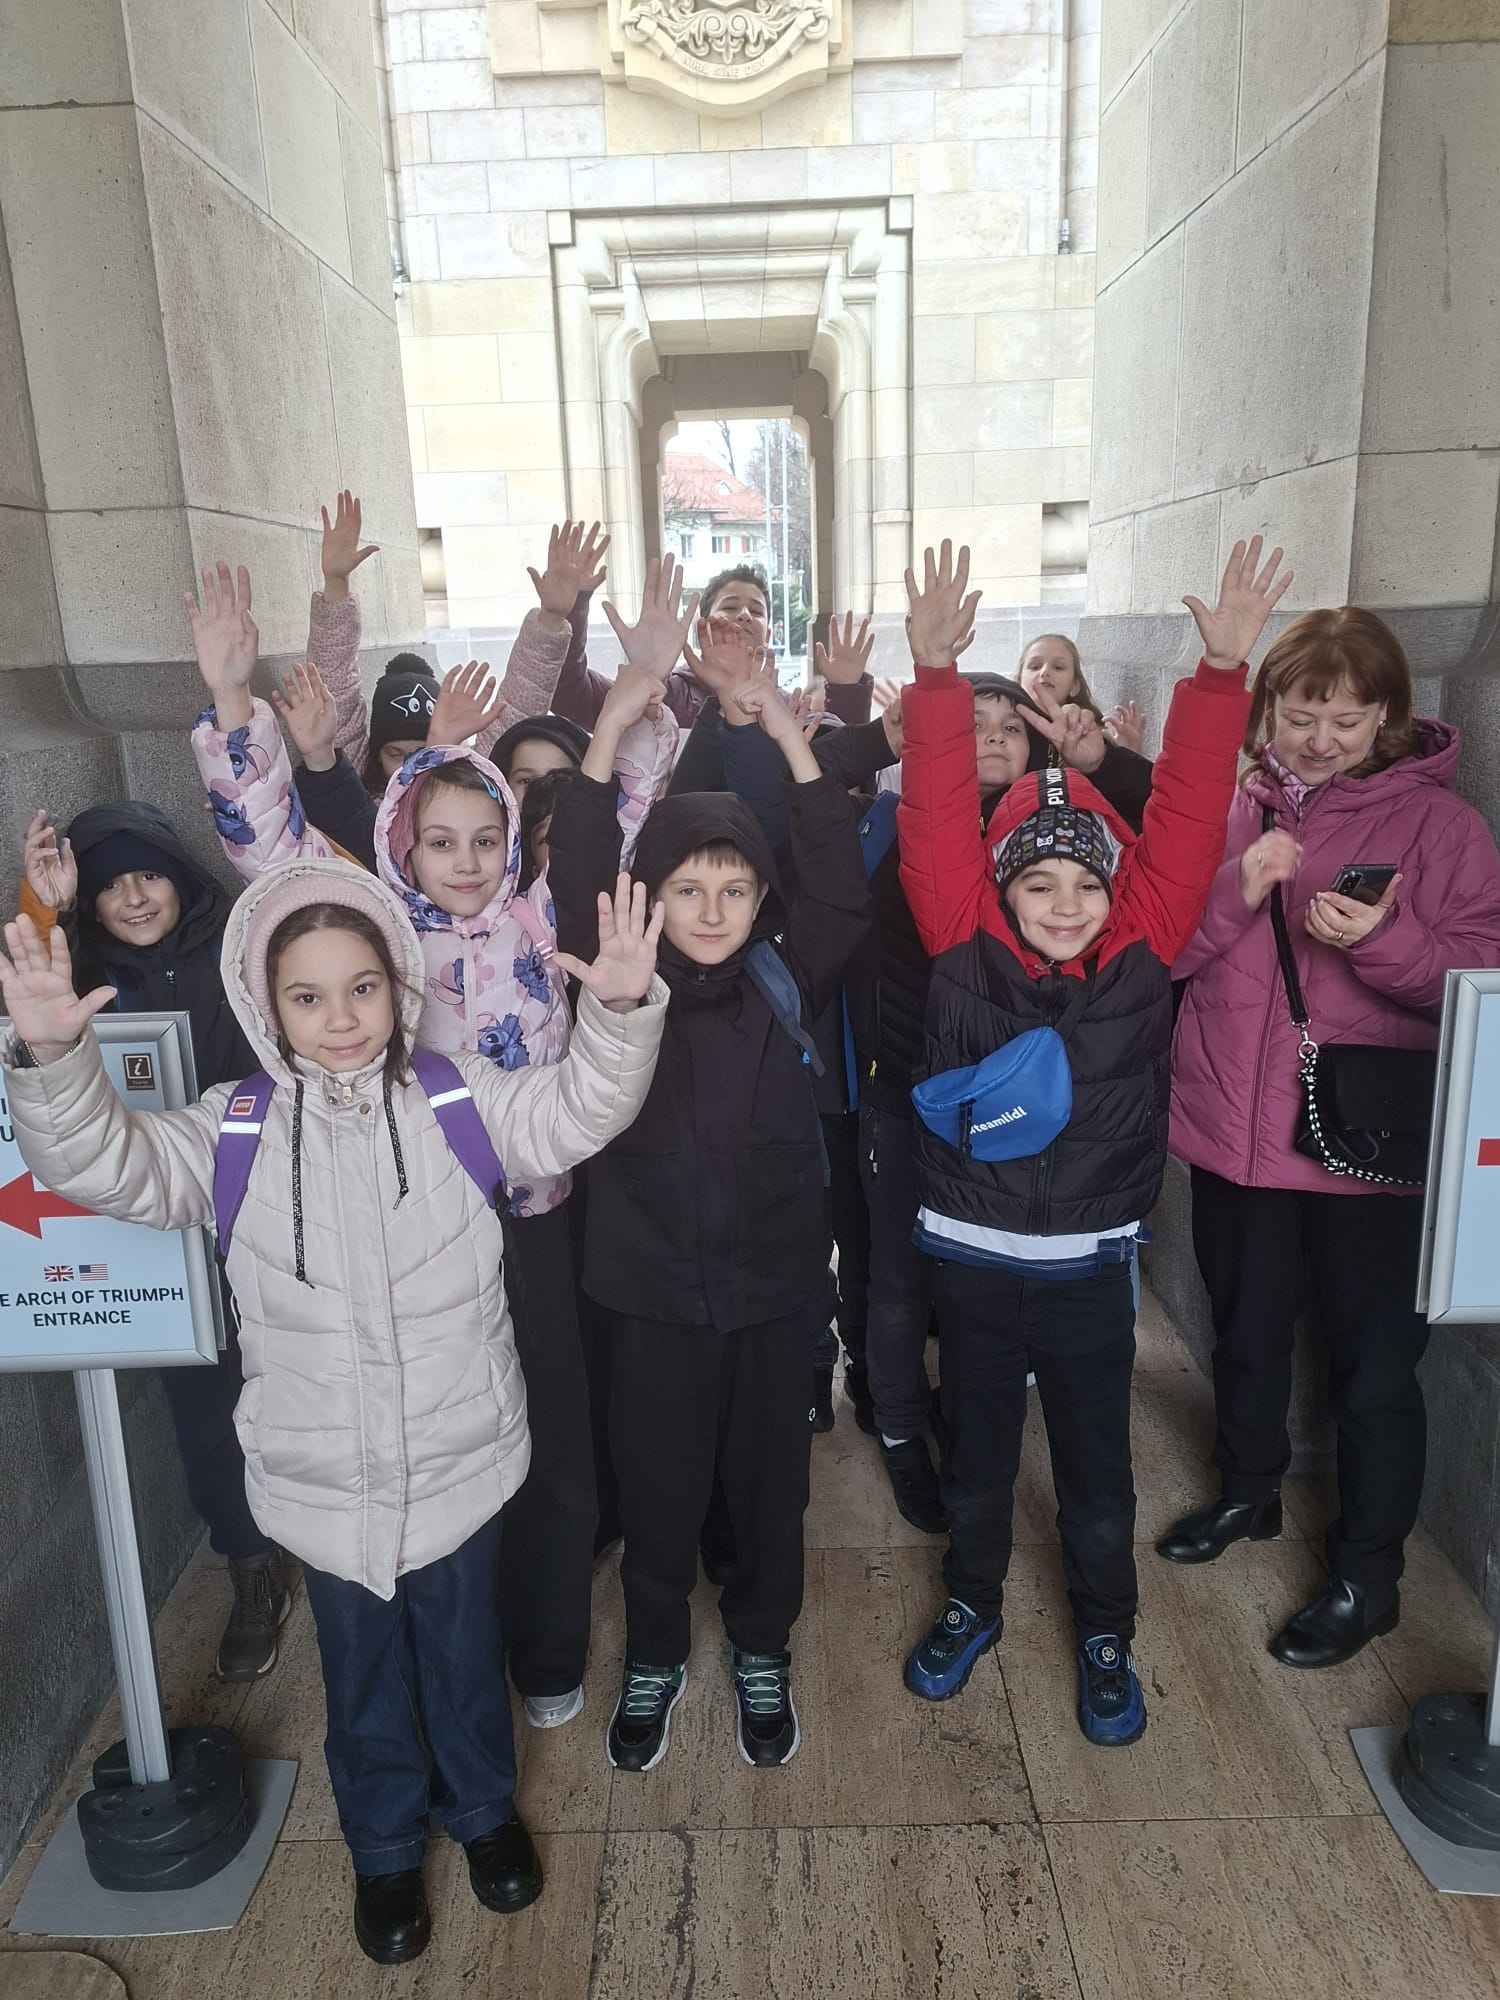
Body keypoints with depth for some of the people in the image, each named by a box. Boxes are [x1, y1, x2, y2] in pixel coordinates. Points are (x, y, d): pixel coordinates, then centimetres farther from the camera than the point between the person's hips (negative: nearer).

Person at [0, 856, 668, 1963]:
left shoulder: (461, 1101, -10)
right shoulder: (236, 1129, -9)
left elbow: (578, 1112, -17)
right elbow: (102, 1160, -16)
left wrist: (620, 1012, -35)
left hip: (461, 1464, 0)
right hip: (325, 1483, 1)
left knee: (464, 1653, 24)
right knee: (364, 1672, 23)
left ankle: (483, 1807, 53)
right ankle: (385, 1844, 51)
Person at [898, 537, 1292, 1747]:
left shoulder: (1143, 954, -8)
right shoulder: (964, 948, -10)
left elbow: (1186, 818, -13)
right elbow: (937, 820, -16)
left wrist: (1222, 670, -19)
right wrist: (938, 672, -24)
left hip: (1090, 1264, 0)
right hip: (970, 1257, 0)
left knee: (1097, 1470, 18)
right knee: (976, 1457, 21)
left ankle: (1105, 1635, 43)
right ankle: (972, 1605, 45)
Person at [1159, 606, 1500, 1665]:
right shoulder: (1225, 811, 3)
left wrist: (1383, 937, -27)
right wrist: (1236, 890, -18)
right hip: (1235, 1130, 4)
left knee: (1375, 1368, 9)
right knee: (1246, 1335, 22)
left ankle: (1368, 1574, 30)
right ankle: (1248, 1492, 46)